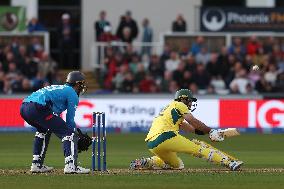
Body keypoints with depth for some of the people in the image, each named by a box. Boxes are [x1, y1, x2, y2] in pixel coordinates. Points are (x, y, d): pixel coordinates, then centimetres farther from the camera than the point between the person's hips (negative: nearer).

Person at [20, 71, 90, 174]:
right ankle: (71, 165, -15)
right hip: (38, 107, -9)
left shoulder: (57, 88, 36)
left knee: (44, 130, 35)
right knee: (68, 132, -2)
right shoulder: (72, 94, 13)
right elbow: (70, 120, 7)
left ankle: (37, 164, 29)